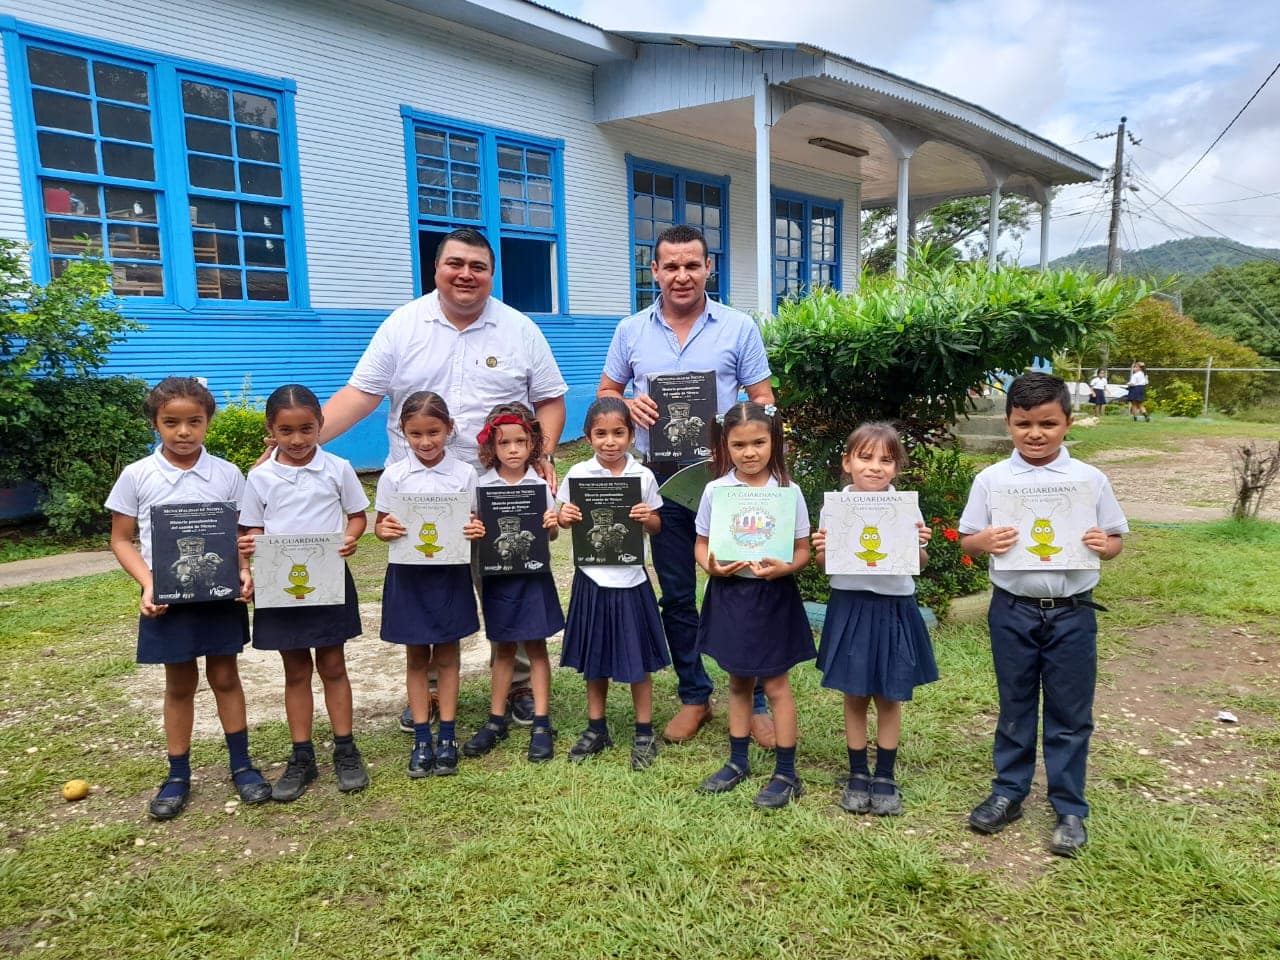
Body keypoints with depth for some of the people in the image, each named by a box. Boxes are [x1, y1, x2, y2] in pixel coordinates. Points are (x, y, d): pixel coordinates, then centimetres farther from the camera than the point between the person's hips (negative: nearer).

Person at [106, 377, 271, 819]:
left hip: (221, 594, 0)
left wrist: (245, 572, -14)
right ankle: (178, 775, 28)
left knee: (225, 677, 11)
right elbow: (121, 539, 1)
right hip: (168, 599, 0)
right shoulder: (137, 476, -5)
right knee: (180, 684, 12)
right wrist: (148, 584, -13)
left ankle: (241, 764, 26)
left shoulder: (227, 474, -3)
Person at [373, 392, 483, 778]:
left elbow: (474, 522, 2)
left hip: (450, 573, 0)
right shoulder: (394, 476, -4)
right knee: (416, 658, 10)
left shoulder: (464, 474, -4)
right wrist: (385, 529, -21)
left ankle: (447, 737, 21)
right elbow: (379, 524, 2)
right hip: (408, 574, 0)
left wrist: (476, 530, -21)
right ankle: (422, 739, 21)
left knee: (446, 656, 10)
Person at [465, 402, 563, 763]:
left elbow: (551, 531, 2)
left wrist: (552, 525, -19)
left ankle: (541, 724, 16)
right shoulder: (482, 486, -2)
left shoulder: (540, 484, -3)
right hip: (498, 575, 1)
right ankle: (496, 721, 26)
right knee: (503, 649, 13)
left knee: (536, 647, 7)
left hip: (533, 574, -1)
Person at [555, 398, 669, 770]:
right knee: (594, 659, 13)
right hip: (592, 578, 1)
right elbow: (564, 519, 6)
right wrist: (564, 517, -16)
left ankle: (644, 733, 23)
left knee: (638, 658, 8)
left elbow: (656, 526, 5)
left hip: (630, 579, -1)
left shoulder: (642, 476, -3)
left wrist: (647, 517, -17)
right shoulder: (578, 474, -2)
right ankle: (596, 729, 30)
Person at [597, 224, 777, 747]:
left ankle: (755, 700, 16)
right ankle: (694, 696, 27)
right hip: (662, 477, 3)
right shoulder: (631, 331, 7)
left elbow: (763, 400, 2)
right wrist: (628, 404, -10)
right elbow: (605, 394, 13)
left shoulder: (739, 327, 1)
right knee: (676, 594, 11)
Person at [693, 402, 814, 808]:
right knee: (737, 681, 16)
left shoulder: (787, 491, -7)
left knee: (775, 684, 6)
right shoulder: (715, 490, -3)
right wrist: (711, 565, -17)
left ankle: (786, 773, 20)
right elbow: (702, 543, 4)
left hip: (773, 595, -2)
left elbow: (802, 550, -3)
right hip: (729, 592, 3)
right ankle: (738, 762, 33)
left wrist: (784, 568, -22)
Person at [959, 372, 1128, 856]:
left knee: (1070, 715, 10)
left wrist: (1105, 545, -18)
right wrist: (984, 541, -21)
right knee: (1014, 707, 15)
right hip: (1013, 611, 0)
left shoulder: (1090, 480, -2)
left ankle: (1070, 809, 25)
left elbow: (1115, 538, 4)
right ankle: (1008, 793, 31)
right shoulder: (991, 479, -2)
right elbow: (966, 540, 1)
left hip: (1072, 613, 0)